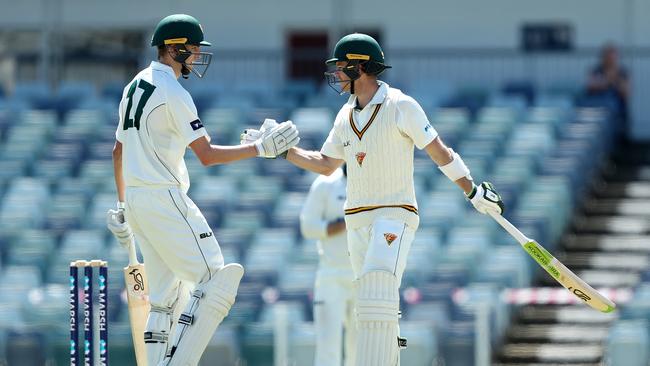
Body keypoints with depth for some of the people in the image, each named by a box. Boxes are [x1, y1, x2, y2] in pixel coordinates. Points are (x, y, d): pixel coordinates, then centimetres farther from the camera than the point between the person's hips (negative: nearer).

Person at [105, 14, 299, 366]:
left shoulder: (134, 86, 16)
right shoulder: (173, 94, -13)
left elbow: (119, 150, 23)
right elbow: (207, 155, -16)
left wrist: (122, 205, 29)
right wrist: (261, 148, -11)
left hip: (136, 200, 10)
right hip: (164, 200, -10)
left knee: (163, 295, 13)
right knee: (215, 281, -9)